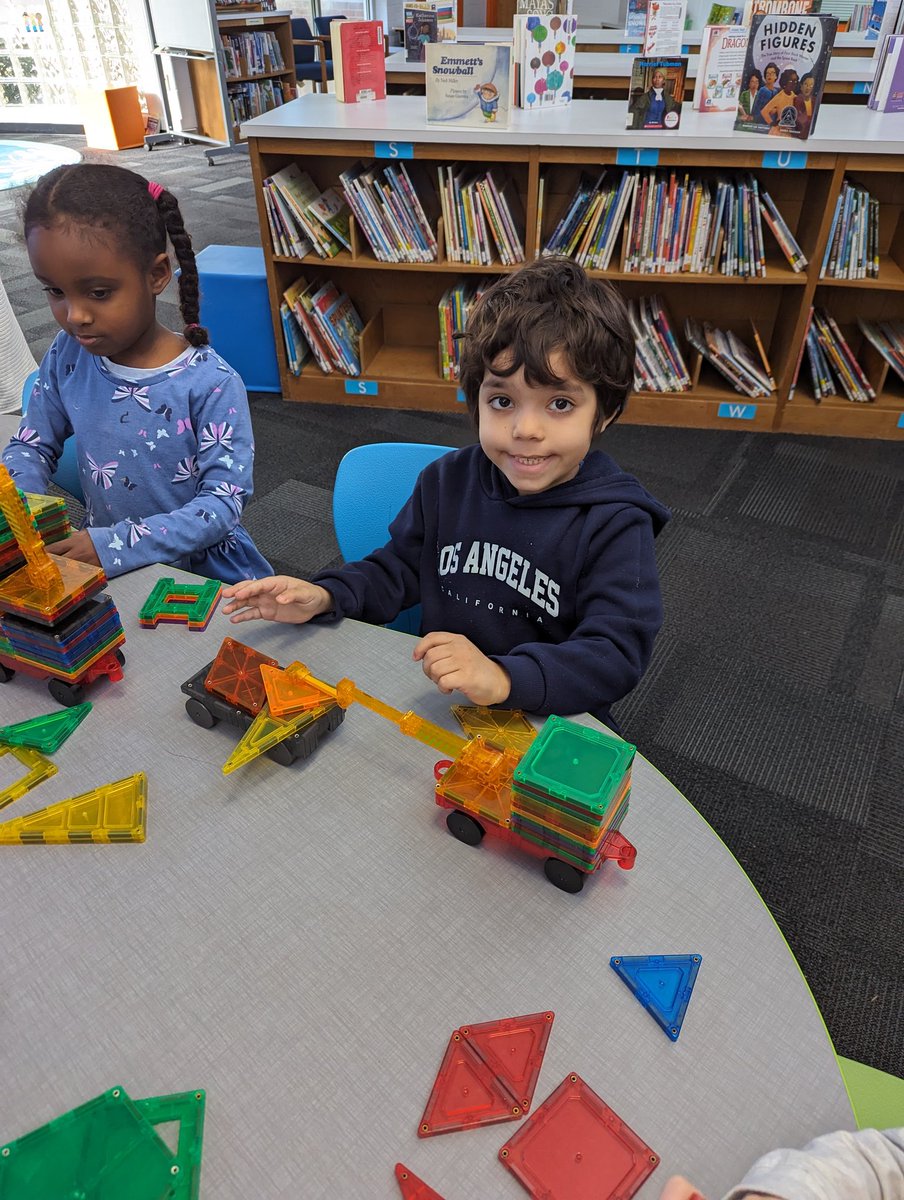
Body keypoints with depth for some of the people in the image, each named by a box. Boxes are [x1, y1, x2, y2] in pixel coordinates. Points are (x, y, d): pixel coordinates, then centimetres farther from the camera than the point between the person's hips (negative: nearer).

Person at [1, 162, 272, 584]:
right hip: (104, 565, 4)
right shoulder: (68, 356, -2)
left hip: (205, 571, -4)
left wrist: (117, 545, -27)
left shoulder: (211, 384, -18)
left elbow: (224, 502, -18)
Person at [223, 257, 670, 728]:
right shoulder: (446, 480, 0)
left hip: (550, 721, -2)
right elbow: (400, 569, 12)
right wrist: (325, 596, -6)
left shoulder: (615, 524, -15)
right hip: (434, 704, 3)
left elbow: (617, 652, -23)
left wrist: (504, 677, -39)